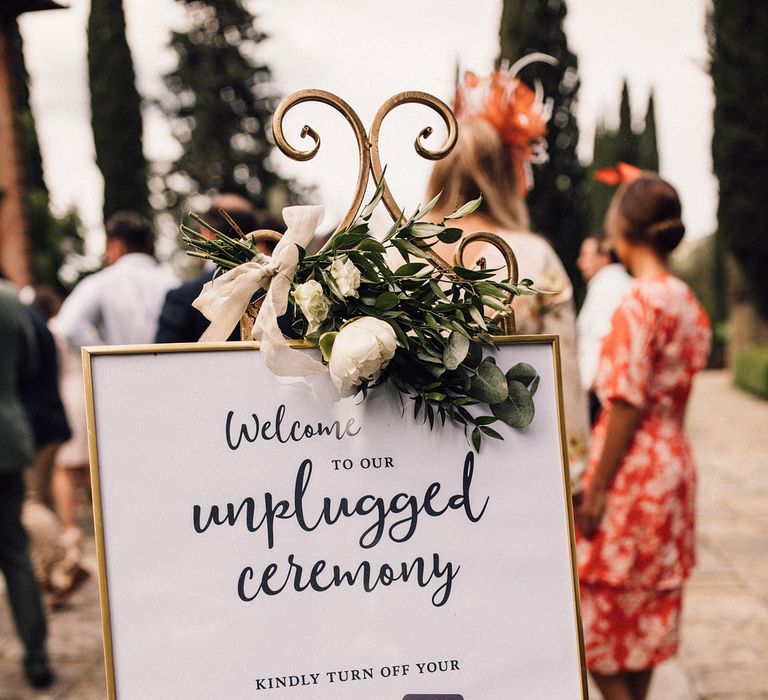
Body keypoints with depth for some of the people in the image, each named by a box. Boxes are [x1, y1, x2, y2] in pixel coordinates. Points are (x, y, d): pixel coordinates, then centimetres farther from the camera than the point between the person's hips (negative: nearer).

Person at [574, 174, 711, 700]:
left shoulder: (639, 302, -16)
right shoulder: (690, 304, 8)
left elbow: (627, 403, -19)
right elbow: (677, 393, 12)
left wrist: (596, 489, -16)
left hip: (634, 464, -8)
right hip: (674, 460, 8)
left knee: (604, 605, 3)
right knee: (648, 608, 16)